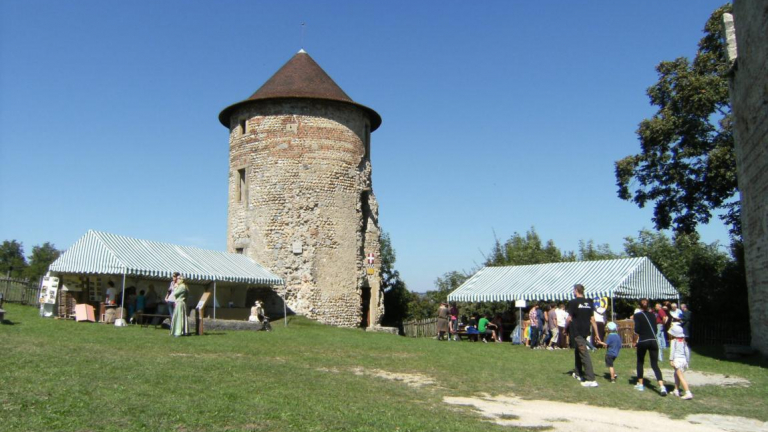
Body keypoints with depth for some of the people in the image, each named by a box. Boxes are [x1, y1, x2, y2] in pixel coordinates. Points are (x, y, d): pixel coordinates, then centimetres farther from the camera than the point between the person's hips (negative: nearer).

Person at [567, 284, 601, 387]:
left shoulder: (573, 302, -10)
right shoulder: (589, 303, 8)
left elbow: (570, 318, -10)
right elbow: (592, 319, 7)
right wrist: (596, 334, 10)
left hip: (577, 331, -7)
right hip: (585, 331, 7)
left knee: (584, 354, -10)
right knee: (578, 351, 23)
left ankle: (590, 379, -15)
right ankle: (578, 374, 33)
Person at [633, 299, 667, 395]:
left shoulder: (637, 315, -2)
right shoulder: (652, 314, 11)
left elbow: (637, 330, -11)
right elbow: (655, 328, 15)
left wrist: (634, 342, -2)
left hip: (642, 341, -3)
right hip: (653, 341, 3)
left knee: (640, 362, 17)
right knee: (655, 364, 3)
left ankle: (640, 384, 20)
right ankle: (662, 386, -13)